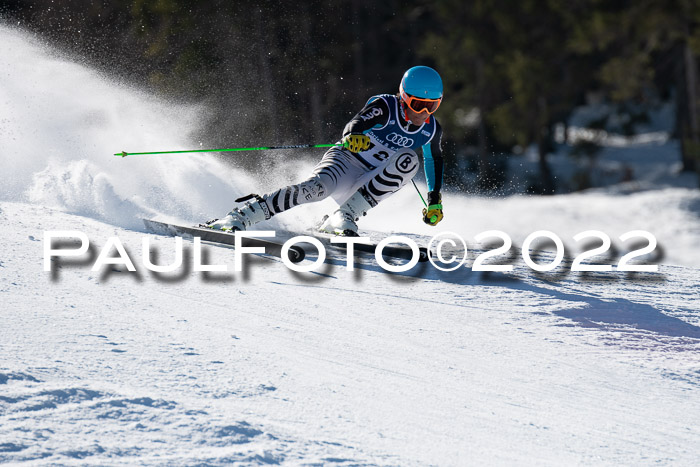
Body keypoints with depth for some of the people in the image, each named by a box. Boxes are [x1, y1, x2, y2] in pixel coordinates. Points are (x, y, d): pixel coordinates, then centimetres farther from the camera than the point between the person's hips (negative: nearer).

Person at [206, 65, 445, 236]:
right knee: (318, 187, -37)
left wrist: (435, 201, 15)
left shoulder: (432, 130, -1)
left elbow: (434, 160, 19)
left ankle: (344, 218, -27)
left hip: (368, 185, 5)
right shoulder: (385, 107, -16)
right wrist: (353, 136, -56)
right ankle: (238, 217, -37)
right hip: (345, 161, -5)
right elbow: (355, 124, -32)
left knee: (409, 160, -23)